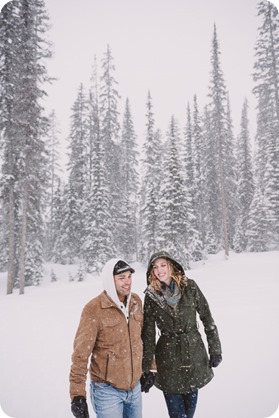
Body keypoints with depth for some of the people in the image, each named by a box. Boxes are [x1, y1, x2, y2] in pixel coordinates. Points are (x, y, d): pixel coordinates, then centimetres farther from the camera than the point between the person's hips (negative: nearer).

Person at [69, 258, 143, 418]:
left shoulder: (136, 301, -1)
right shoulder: (94, 309, -19)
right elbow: (81, 354, -16)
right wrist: (77, 394, -16)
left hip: (135, 387, 6)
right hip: (108, 390, -5)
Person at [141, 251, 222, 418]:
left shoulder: (189, 286, -6)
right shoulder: (151, 296, -5)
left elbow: (207, 318, 1)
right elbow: (148, 334, -1)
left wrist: (215, 350, 1)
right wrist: (146, 369, 0)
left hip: (195, 354, 1)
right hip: (169, 358, -1)